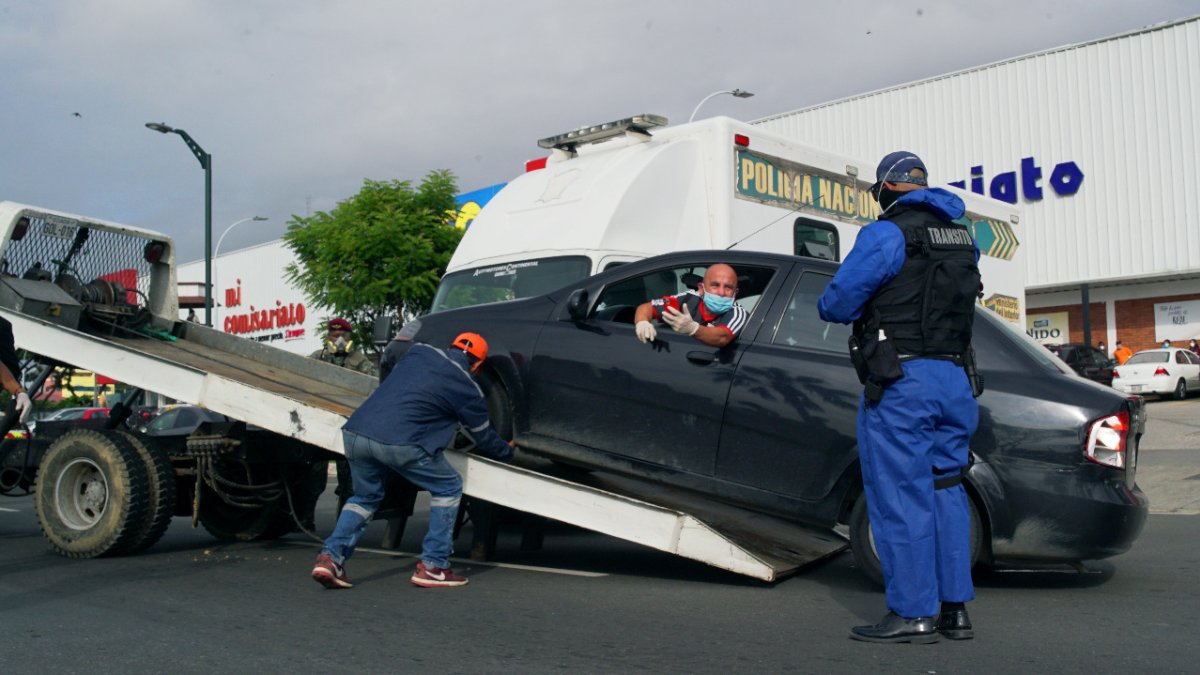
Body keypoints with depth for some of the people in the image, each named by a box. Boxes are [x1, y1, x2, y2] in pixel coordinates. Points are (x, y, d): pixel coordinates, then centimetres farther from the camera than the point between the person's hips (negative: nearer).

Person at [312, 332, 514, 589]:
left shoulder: (419, 352, 21)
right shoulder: (466, 388, 9)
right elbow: (484, 439, 22)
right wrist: (508, 450, 44)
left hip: (354, 432, 6)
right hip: (399, 441, -6)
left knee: (365, 497, 28)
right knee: (449, 488, 15)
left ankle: (330, 557, 11)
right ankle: (433, 567, 12)